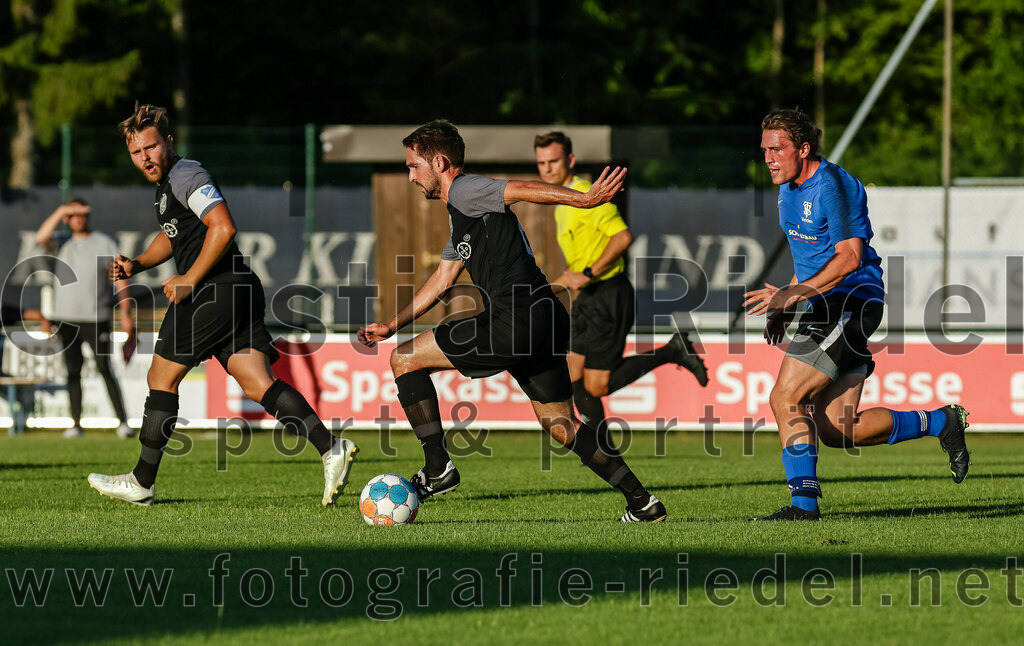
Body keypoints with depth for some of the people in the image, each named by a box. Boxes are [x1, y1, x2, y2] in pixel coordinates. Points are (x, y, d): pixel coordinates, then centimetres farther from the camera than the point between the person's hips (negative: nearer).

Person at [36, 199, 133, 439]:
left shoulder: (104, 244, 5)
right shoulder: (62, 243, 11)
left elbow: (121, 279, 1)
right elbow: (41, 237, -10)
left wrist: (125, 313, -7)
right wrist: (60, 211, -12)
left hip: (96, 319, -3)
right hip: (66, 318, 3)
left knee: (105, 369, -9)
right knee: (73, 372, 4)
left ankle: (123, 421, -10)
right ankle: (75, 424, 7)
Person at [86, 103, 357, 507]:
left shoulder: (186, 176, -10)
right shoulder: (166, 183, 22)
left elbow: (223, 228, -23)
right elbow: (172, 237, 39)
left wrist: (189, 280, -17)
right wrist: (136, 265, 22)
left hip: (215, 291, -10)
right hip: (239, 292, 10)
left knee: (161, 378, 1)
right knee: (259, 385, -2)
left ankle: (141, 482, 8)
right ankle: (330, 447, -16)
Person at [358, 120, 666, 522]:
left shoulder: (464, 191, -3)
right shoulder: (460, 216, 27)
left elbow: (522, 190, -17)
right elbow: (442, 279, 34)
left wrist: (585, 199, -29)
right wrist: (391, 326, 35)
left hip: (515, 322, -10)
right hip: (544, 322, 10)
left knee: (404, 360, 1)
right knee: (561, 426, 16)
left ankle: (437, 469, 0)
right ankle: (642, 503, 12)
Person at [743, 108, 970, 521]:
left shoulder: (832, 186, -15)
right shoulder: (789, 188, 15)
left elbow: (849, 257, -21)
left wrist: (794, 294, -27)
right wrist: (783, 308, 17)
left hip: (850, 301, -10)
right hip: (830, 308, 10)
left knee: (784, 399, -14)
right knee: (836, 430, 4)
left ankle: (803, 503, -8)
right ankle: (941, 422, 17)